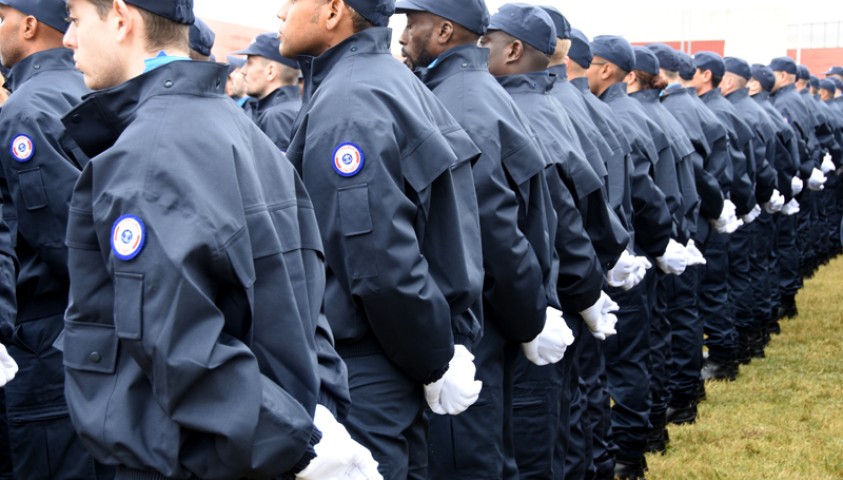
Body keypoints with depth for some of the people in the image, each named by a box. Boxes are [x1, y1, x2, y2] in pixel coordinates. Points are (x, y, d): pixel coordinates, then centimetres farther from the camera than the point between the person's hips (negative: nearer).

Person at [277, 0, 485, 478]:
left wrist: (437, 362, -13)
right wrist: (452, 345, 9)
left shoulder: (346, 107, -18)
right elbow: (441, 229, 12)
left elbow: (384, 265, -24)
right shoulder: (399, 83, 11)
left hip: (360, 384, -9)